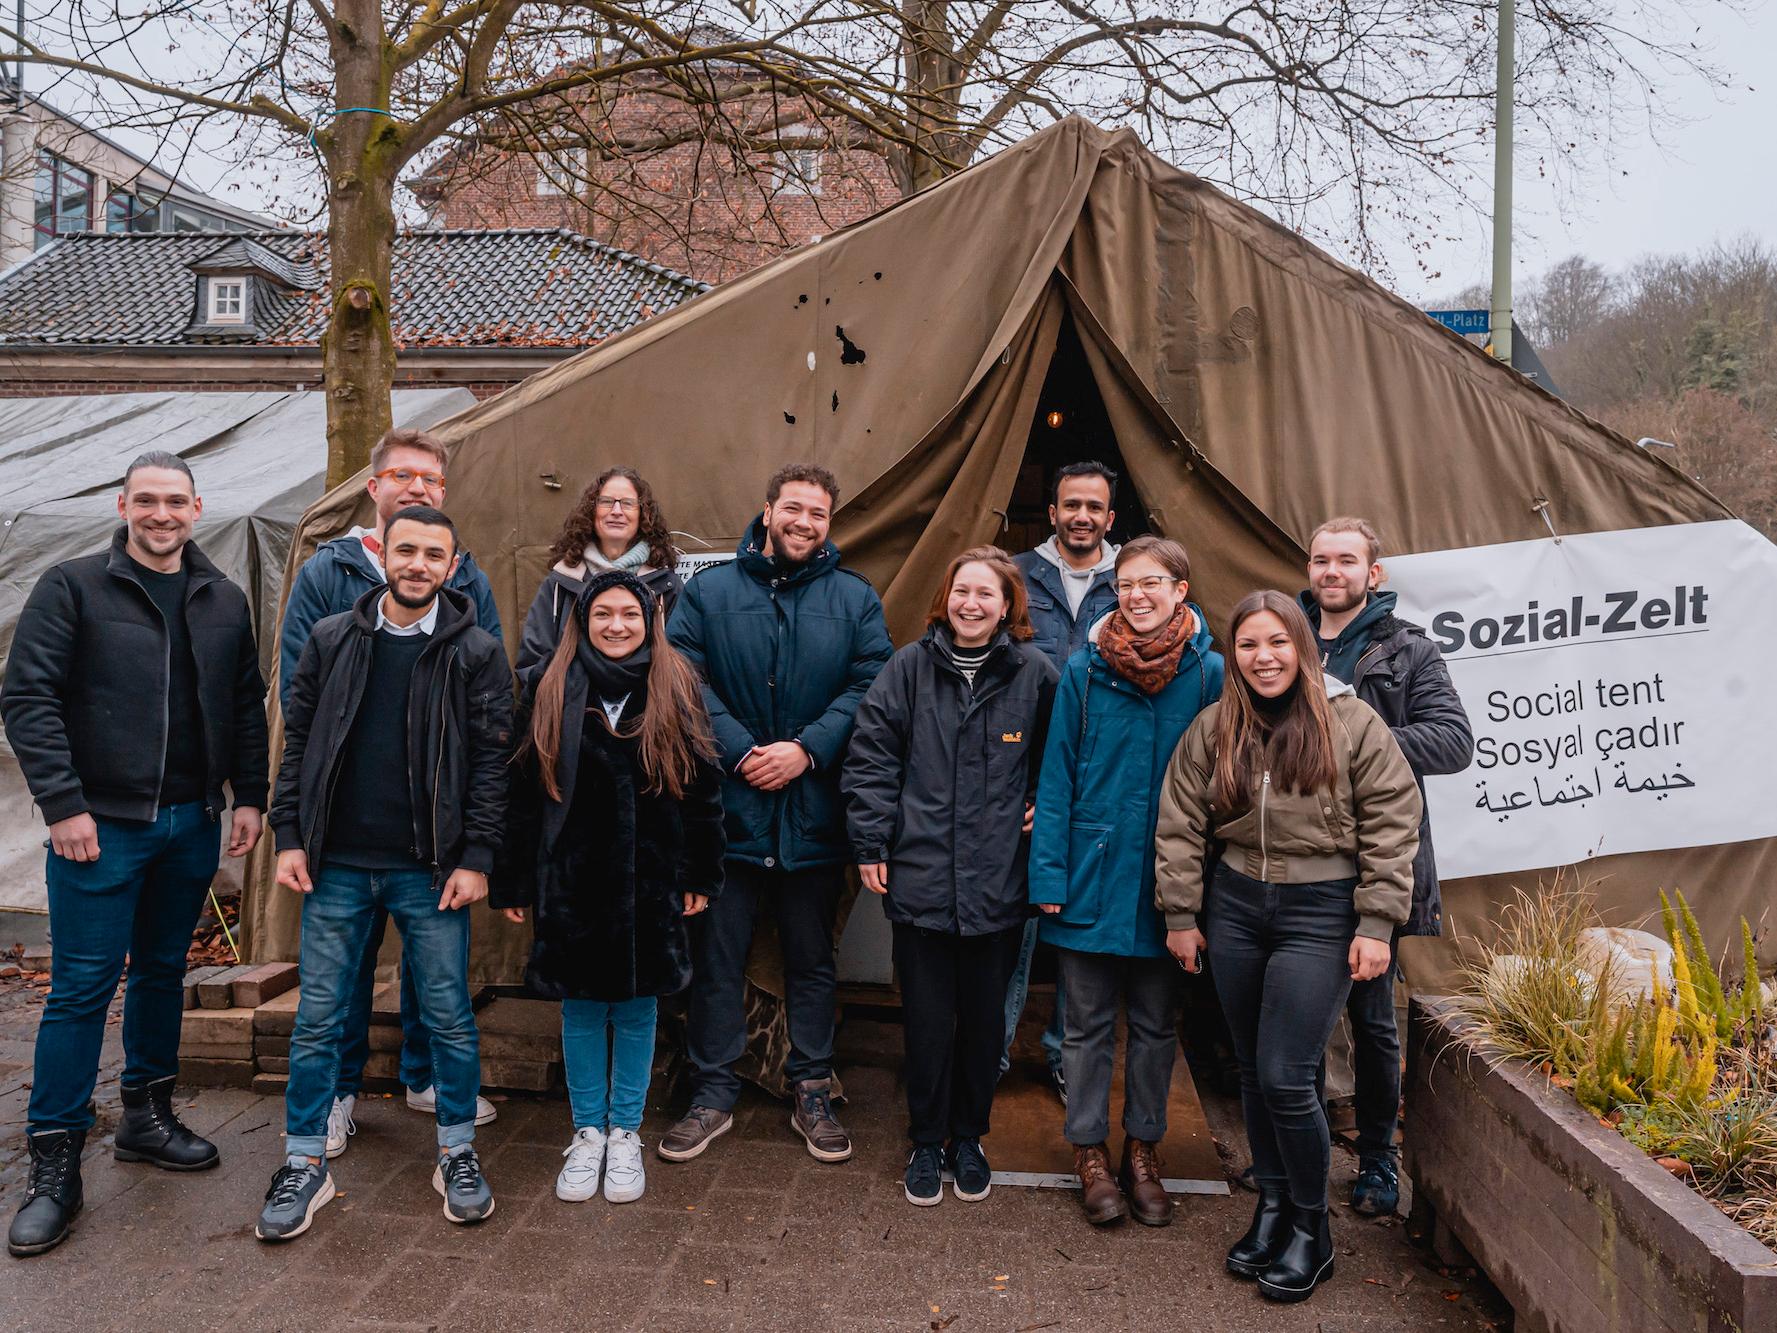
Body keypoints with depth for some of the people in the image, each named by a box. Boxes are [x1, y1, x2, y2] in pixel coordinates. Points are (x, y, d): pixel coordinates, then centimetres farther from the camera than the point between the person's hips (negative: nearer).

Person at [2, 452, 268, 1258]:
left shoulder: (223, 601, 8)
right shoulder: (73, 588, -5)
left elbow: (246, 703, 12)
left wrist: (248, 796, 5)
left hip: (192, 825, 4)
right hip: (101, 824, -4)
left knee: (163, 972, 15)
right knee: (82, 987, -1)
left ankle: (148, 1116, 31)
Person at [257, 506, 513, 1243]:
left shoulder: (476, 651, -2)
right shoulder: (331, 640, 5)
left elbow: (492, 760, -4)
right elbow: (298, 740, 8)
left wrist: (476, 857, -9)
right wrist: (290, 836, 1)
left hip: (429, 869, -2)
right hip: (336, 865, 2)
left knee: (449, 1016, 7)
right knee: (318, 1018, 8)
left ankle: (457, 1153, 23)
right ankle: (306, 1161, 23)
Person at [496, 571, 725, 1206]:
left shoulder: (678, 693, 1)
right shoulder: (550, 694, 1)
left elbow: (703, 790, 3)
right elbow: (524, 792, 1)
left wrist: (700, 876, 1)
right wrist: (515, 883, -1)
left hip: (650, 882, 0)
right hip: (572, 880, 0)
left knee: (637, 1008, 9)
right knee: (581, 1009, 9)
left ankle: (625, 1135, 25)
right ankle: (587, 1134, 26)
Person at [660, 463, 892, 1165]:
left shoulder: (855, 599, 5)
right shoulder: (708, 590, 2)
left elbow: (869, 687, -3)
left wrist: (806, 750, -15)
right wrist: (740, 752, -16)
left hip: (813, 812, 1)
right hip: (727, 809, -1)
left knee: (813, 960, 14)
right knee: (716, 958, 9)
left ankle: (812, 1093, 29)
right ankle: (712, 1094, 24)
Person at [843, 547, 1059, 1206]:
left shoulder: (1035, 674, -1)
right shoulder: (909, 668, -2)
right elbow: (870, 757, 0)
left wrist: (1045, 810, 3)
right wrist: (870, 845, -3)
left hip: (998, 883, 1)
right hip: (920, 875, 0)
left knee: (984, 1018, 13)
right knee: (928, 1020, 9)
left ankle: (968, 1137, 34)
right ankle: (927, 1142, 28)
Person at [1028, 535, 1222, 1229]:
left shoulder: (1211, 672, -4)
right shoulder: (1085, 669, -4)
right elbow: (1056, 776, -2)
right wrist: (1049, 875, -8)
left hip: (1167, 883, 1)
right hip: (1092, 877, 0)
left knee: (1155, 1025, 14)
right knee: (1089, 1024, 10)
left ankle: (1143, 1151, 31)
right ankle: (1090, 1153, 25)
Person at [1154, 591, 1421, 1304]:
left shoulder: (1353, 724, -8)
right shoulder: (1213, 729, 2)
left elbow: (1391, 828, -7)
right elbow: (1180, 825, 6)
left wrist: (1376, 926, -9)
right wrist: (1182, 915, 5)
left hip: (1320, 911, -4)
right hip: (1236, 904, 4)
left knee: (1285, 1078, -7)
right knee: (1252, 1070, 13)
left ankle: (1311, 1230, 14)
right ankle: (1272, 1205, 32)